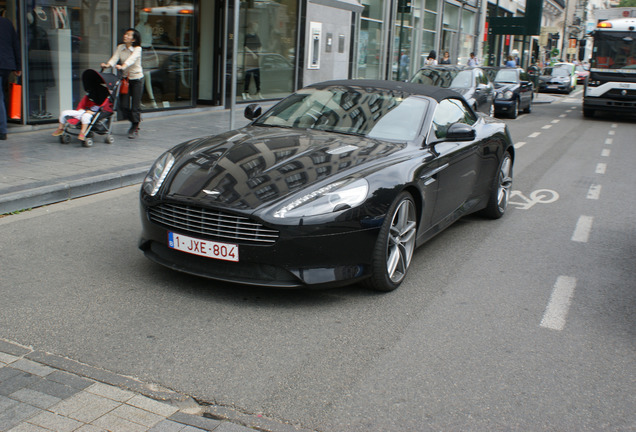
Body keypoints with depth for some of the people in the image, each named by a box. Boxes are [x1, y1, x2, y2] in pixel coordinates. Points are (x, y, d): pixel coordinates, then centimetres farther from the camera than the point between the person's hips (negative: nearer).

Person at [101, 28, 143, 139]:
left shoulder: (137, 49, -10)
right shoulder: (120, 47, 4)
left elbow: (132, 59, -29)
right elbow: (115, 57, -10)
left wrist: (123, 66, -47)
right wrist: (108, 64, -32)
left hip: (136, 78, -4)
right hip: (125, 78, 4)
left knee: (135, 105, -4)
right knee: (123, 105, 0)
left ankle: (135, 129, 8)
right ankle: (133, 122, 26)